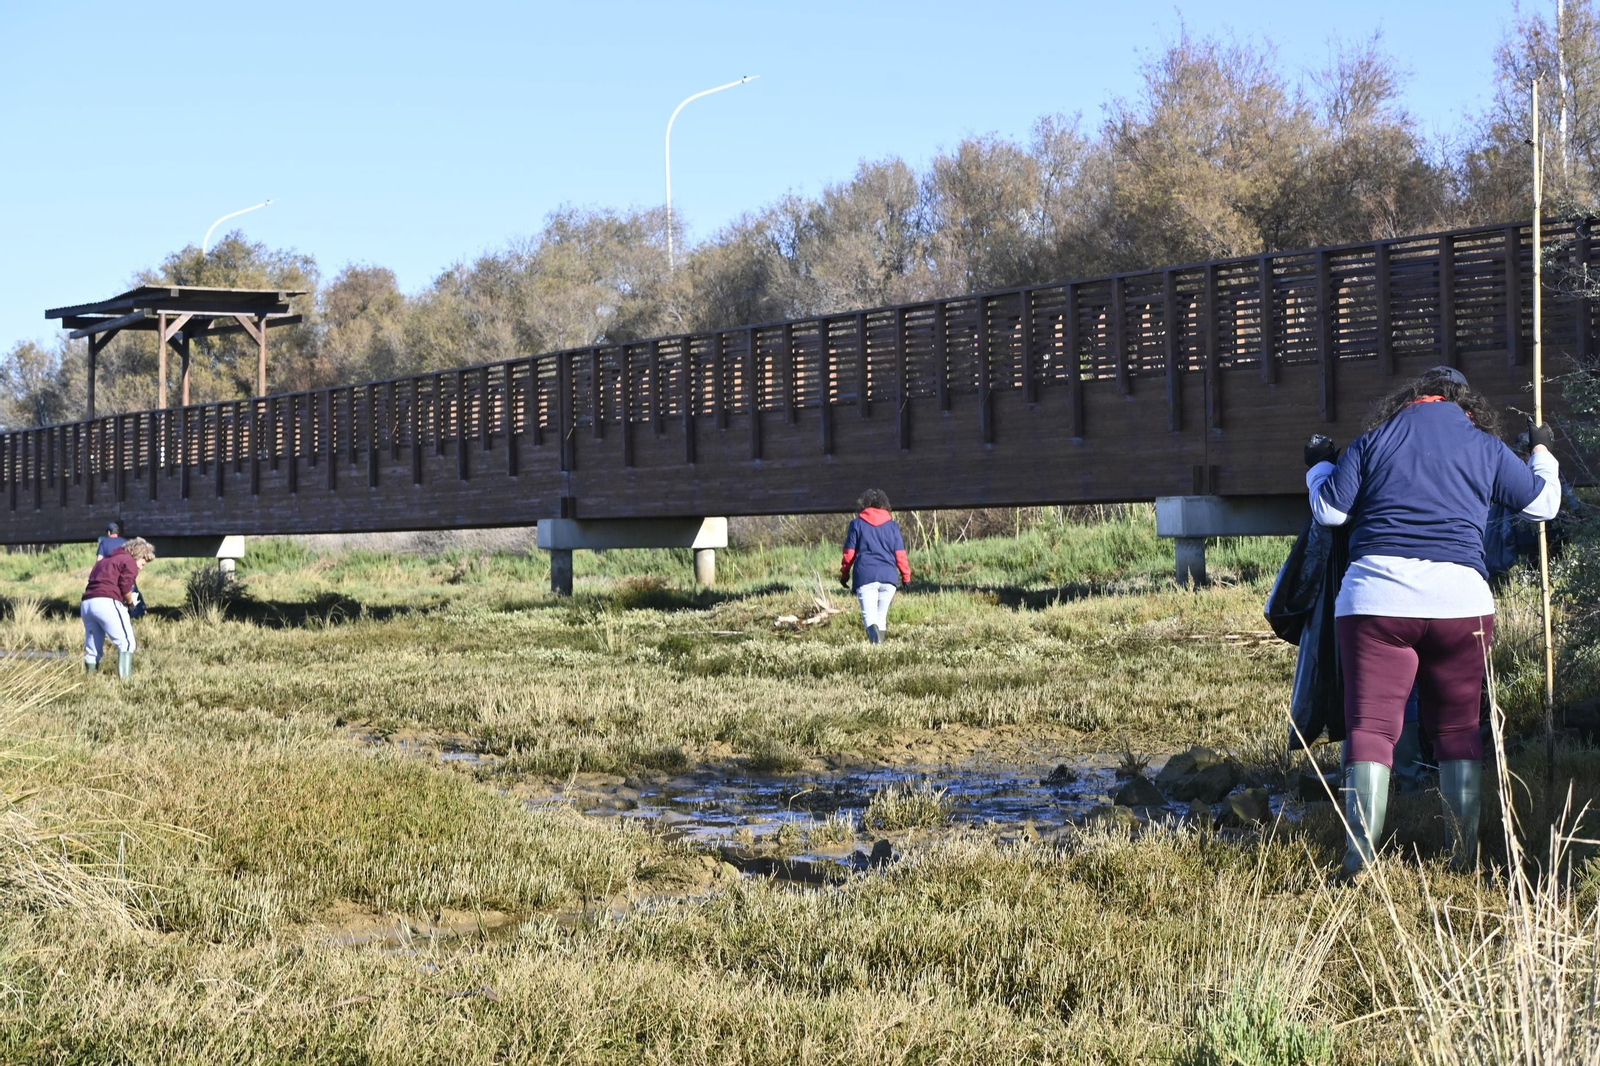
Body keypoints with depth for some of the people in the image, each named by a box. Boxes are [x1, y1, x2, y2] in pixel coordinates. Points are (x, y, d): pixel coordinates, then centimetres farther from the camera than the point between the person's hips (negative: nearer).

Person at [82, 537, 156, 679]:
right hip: (107, 603, -8)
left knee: (92, 650, 14)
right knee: (126, 643, -5)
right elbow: (125, 587, -6)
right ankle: (125, 679, -16)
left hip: (86, 603, 8)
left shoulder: (104, 561, 33)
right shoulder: (129, 561, 8)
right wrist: (130, 601, 14)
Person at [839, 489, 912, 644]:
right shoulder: (892, 525, 12)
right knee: (881, 615, 15)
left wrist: (844, 574, 17)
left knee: (869, 615, -10)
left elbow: (849, 553, 6)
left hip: (865, 576, -2)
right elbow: (900, 554, 9)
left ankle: (875, 639, -38)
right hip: (888, 576, 2)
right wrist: (906, 576, 18)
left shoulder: (857, 523, 8)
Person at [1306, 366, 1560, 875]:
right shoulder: (1486, 447, 11)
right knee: (1458, 729, 13)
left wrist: (1319, 466, 26)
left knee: (1370, 725, -1)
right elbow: (1543, 504, 21)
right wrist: (1542, 452, 40)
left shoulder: (1376, 439, 9)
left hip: (1375, 598, -1)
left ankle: (1360, 860, -8)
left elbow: (1329, 510, 6)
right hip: (1460, 598, 1)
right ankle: (1465, 854, 15)